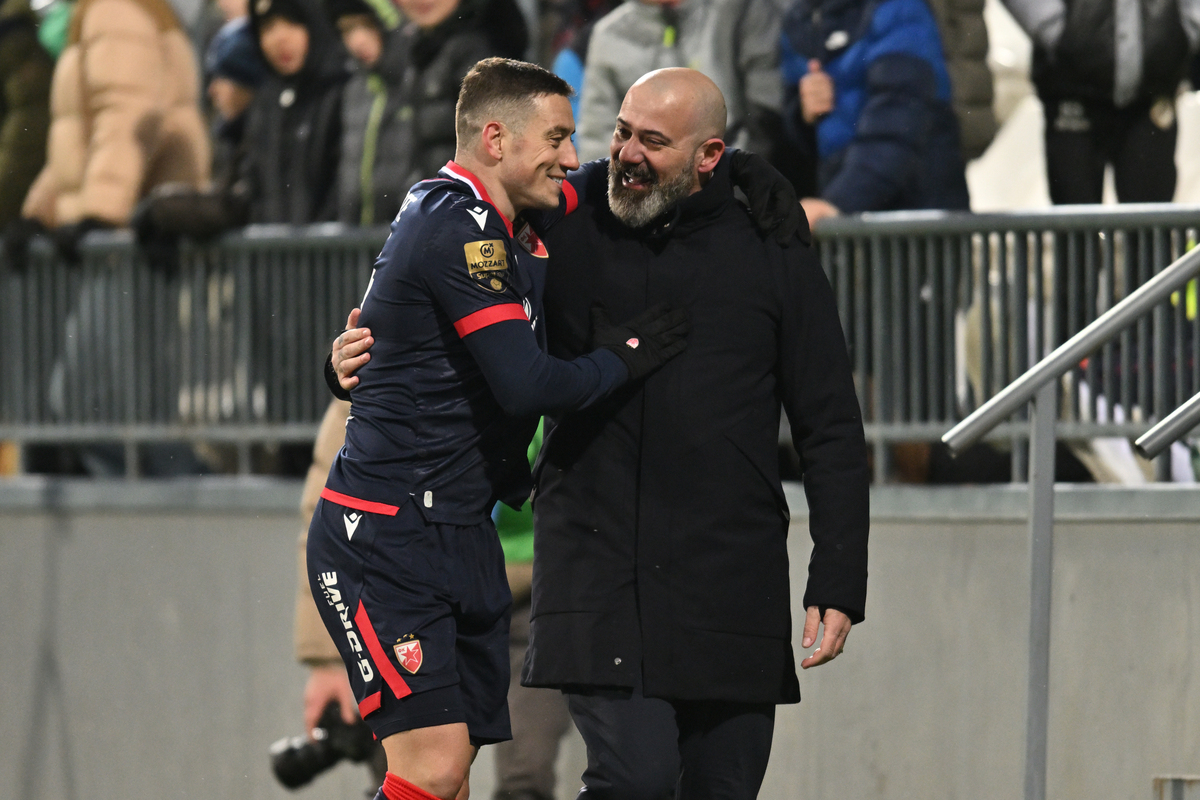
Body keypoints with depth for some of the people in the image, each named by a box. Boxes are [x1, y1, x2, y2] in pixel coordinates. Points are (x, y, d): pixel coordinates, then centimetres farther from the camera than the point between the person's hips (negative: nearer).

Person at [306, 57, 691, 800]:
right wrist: (622, 357, -6)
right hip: (387, 540, -10)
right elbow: (528, 384, -22)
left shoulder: (504, 227, 15)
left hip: (464, 538, 10)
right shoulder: (458, 230, -16)